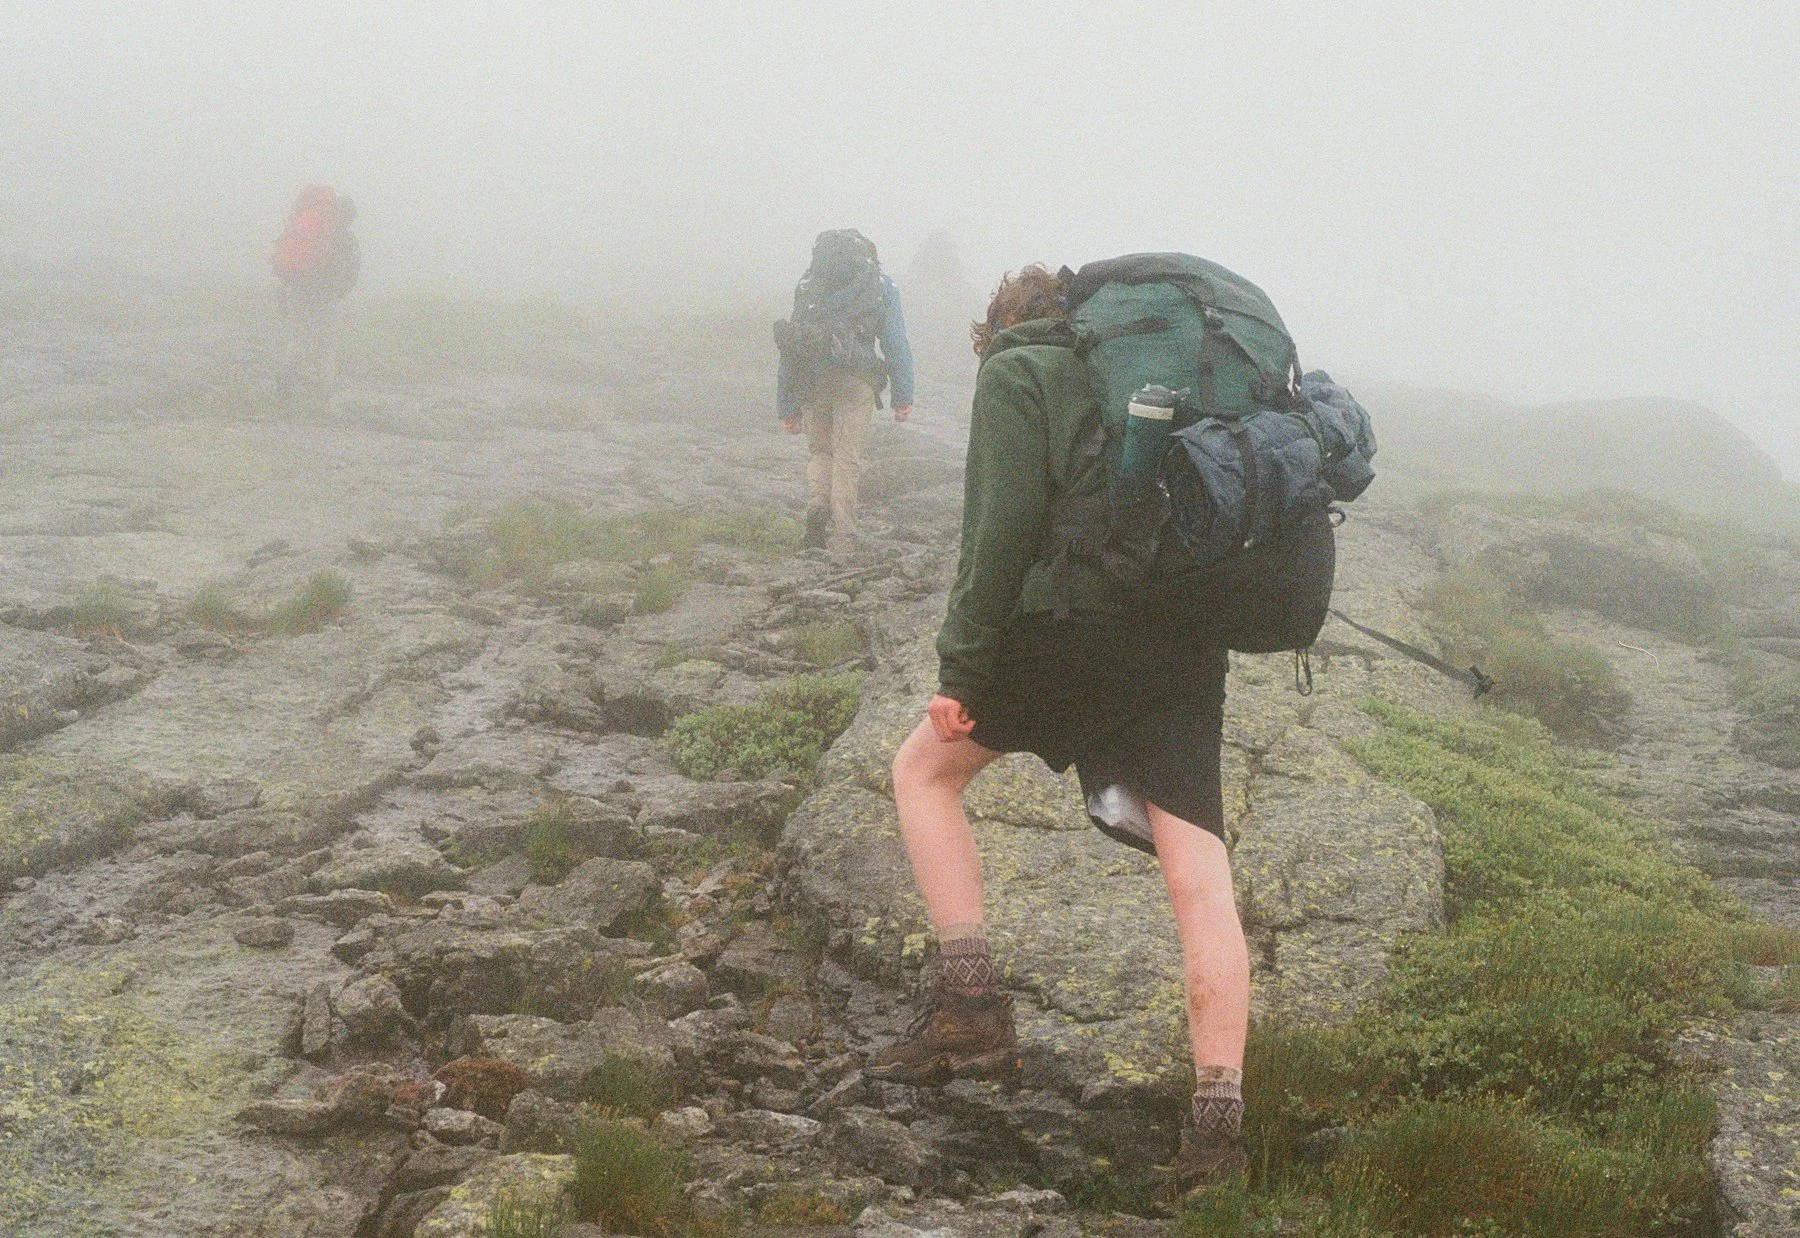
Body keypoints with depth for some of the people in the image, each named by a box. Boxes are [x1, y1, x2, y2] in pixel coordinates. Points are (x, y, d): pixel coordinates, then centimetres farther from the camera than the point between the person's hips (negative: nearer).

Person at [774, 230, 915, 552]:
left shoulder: (807, 288, 23)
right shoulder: (881, 286, 16)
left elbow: (788, 352, 19)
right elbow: (896, 344, 8)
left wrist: (786, 408, 22)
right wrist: (903, 396, 10)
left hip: (811, 380, 2)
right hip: (856, 379, -2)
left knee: (818, 449, 19)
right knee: (847, 456, 2)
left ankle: (817, 501, -6)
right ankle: (842, 535, -2)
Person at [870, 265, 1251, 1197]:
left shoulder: (1015, 373, 7)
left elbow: (1002, 528, -7)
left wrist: (961, 669, -6)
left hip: (1073, 623, -6)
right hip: (1187, 647, 6)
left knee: (925, 768, 16)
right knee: (1200, 877, 1)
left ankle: (970, 1006, 6)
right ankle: (1217, 1120, -7)